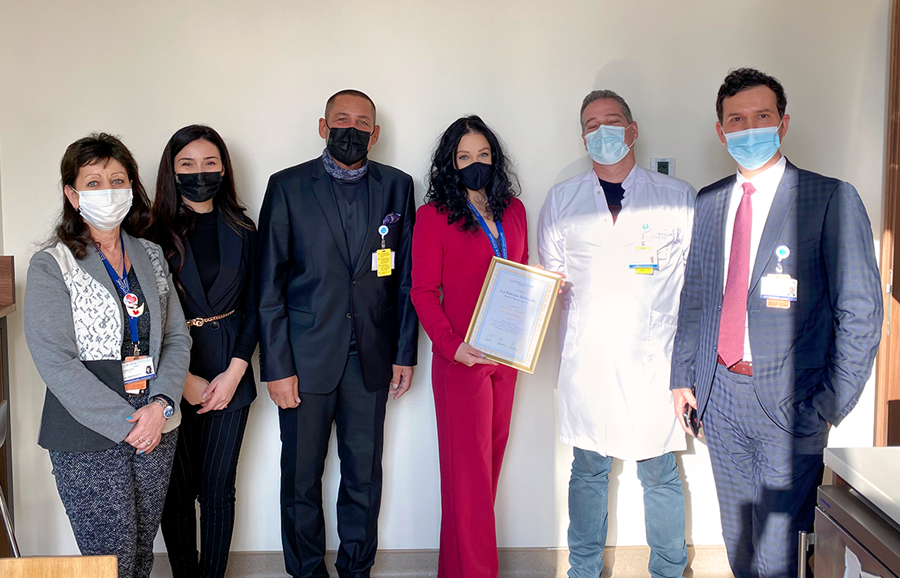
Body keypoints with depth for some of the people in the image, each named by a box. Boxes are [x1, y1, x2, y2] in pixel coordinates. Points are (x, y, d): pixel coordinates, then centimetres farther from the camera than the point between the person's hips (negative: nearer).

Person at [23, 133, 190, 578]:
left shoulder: (151, 257, 9)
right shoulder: (51, 266, -6)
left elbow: (177, 337, 7)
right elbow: (55, 362, -12)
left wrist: (161, 405, -9)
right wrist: (125, 423, -16)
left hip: (157, 429, 5)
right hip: (88, 440, -4)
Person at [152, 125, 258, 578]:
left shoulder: (241, 231, 5)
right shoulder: (154, 233, -3)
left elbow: (252, 307, 4)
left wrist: (233, 373, -6)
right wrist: (184, 380, -10)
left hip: (229, 374, 2)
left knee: (218, 488, 8)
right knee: (177, 489, 7)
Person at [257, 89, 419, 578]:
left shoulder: (397, 186, 5)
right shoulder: (287, 187, -1)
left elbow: (406, 277, 7)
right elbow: (269, 285, -4)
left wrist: (405, 353, 4)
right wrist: (276, 367, -8)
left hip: (371, 355, 2)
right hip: (307, 355, -1)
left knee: (364, 474, 11)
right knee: (301, 477, 9)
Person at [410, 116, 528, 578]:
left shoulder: (513, 210, 11)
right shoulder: (434, 215, -5)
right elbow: (423, 292, -7)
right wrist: (450, 344, -19)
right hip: (461, 357, -6)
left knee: (492, 454, 13)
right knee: (468, 465, 0)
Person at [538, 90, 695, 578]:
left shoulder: (678, 197, 4)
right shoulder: (561, 200, 9)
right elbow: (549, 278, 17)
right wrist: (551, 288, -2)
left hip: (653, 359, -1)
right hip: (585, 359, 2)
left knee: (660, 475, 6)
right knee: (587, 470, 11)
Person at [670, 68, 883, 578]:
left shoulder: (831, 199, -8)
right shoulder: (708, 203, 9)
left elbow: (860, 314, -9)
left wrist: (828, 407, -12)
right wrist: (683, 377, 9)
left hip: (789, 402, -5)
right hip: (719, 395, 5)